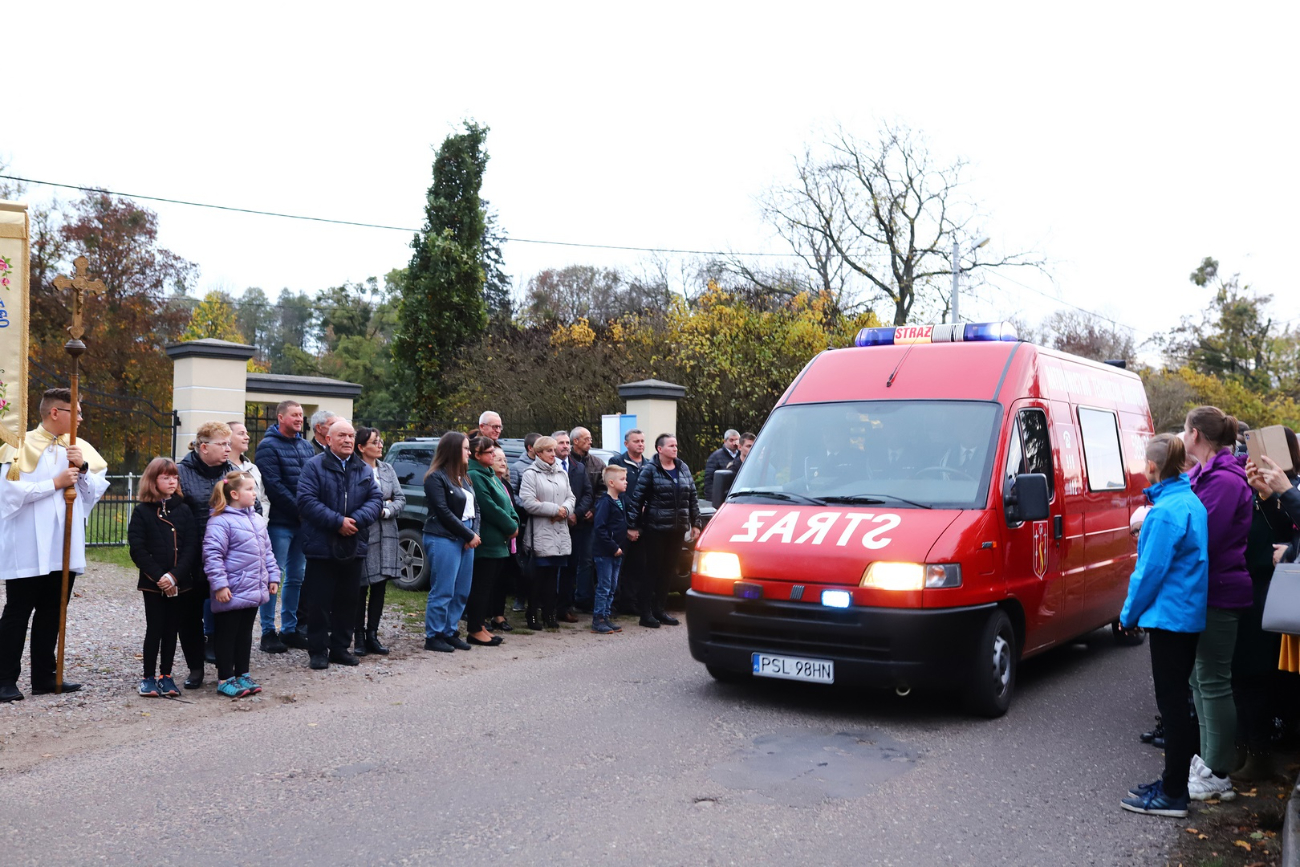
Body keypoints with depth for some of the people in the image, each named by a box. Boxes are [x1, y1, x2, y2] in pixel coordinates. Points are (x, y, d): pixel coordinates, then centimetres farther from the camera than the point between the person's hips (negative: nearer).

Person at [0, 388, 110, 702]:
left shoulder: (79, 447, 9)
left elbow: (98, 490, 9)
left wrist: (83, 468, -9)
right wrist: (55, 482, -17)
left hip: (65, 547, 6)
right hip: (28, 548, -6)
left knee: (51, 614, 12)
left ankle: (44, 676, 21)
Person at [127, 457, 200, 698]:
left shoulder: (184, 511, 5)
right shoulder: (142, 512, -2)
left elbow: (192, 546, -1)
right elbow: (137, 549, -8)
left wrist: (174, 576, -14)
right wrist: (159, 576, -16)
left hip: (179, 583, 2)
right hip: (152, 583, -2)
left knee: (172, 628, 8)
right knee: (154, 629, 1)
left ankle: (166, 676, 18)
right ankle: (148, 677, 12)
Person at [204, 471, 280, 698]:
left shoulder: (257, 520, 11)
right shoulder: (220, 522, -16)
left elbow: (267, 551, 19)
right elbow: (212, 555, -19)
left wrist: (273, 577, 15)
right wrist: (219, 585, -22)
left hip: (253, 592, 8)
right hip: (232, 593, -8)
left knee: (245, 634, 17)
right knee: (228, 635, 3)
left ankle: (243, 675, 27)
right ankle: (225, 679, 12)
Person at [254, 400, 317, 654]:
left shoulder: (306, 446, 14)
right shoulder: (269, 446, -7)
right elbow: (274, 485, -15)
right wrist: (298, 509, -15)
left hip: (303, 521, 7)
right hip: (279, 522, -7)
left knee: (296, 577, 11)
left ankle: (290, 629, 20)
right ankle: (268, 633, 5)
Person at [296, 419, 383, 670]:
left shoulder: (364, 469, 12)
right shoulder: (315, 466, -4)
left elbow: (375, 499, 5)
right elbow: (306, 501, -13)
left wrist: (357, 520, -13)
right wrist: (337, 521, -19)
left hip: (354, 546, 5)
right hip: (322, 546, -5)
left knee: (347, 601, 11)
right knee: (319, 602, 0)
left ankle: (340, 647, 22)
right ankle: (318, 651, 9)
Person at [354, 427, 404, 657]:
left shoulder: (387, 469, 12)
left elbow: (400, 499, 9)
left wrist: (386, 510, -9)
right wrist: (381, 504, -13)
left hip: (386, 534, 6)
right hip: (363, 533, -6)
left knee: (379, 587, 8)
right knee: (361, 588, 0)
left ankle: (372, 635, 15)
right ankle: (359, 638, 8)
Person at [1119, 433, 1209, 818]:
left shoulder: (1166, 512, -20)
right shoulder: (1192, 502, 9)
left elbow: (1151, 570, -19)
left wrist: (1129, 613, -7)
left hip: (1167, 616, -10)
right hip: (1191, 615, 10)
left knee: (1171, 702, -4)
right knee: (1178, 699, 16)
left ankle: (1172, 796, 2)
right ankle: (1176, 780, 25)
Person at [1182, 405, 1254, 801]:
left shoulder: (1224, 480, -18)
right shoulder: (1205, 475, 14)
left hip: (1218, 593, -10)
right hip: (1206, 592, 10)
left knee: (1213, 681, -4)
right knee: (1202, 678, 17)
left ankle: (1217, 775, 5)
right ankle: (1209, 758, 27)